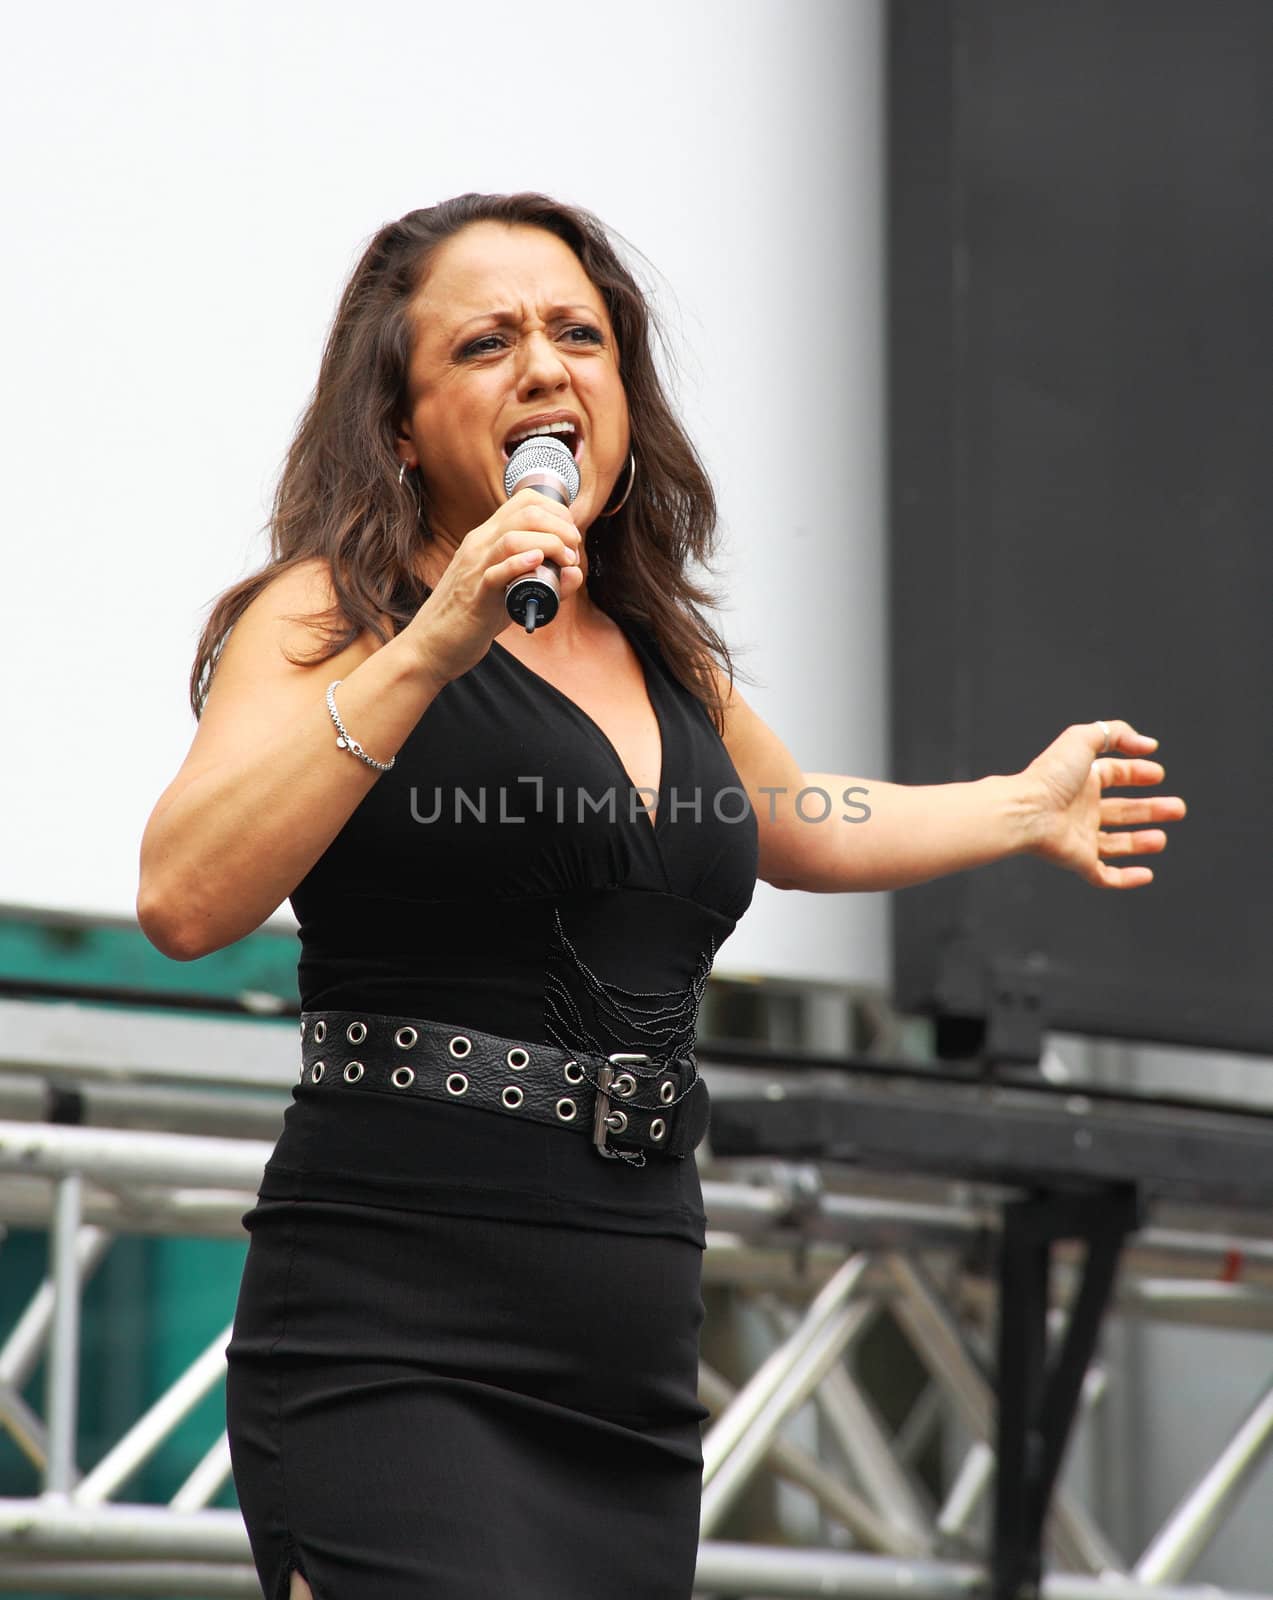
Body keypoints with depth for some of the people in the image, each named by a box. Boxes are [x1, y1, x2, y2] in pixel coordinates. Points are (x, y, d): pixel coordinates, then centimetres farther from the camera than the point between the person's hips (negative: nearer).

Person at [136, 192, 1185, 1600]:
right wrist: (428, 653, -20)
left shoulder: (667, 660, 18)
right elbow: (183, 900, -18)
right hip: (392, 1358, -6)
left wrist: (1024, 807, 50)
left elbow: (786, 827, 40)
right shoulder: (330, 617, -1)